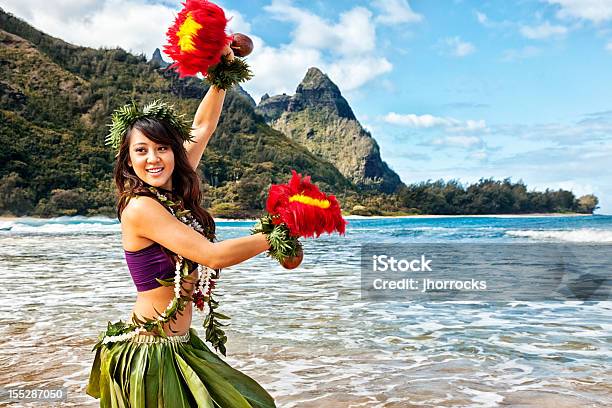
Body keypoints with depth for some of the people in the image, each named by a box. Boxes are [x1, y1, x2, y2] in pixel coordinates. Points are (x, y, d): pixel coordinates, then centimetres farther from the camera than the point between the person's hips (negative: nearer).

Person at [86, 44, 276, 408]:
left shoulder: (175, 193, 2)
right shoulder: (140, 207, -19)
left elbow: (202, 127, 13)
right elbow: (214, 255, -23)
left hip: (181, 346, 7)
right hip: (150, 354, -7)